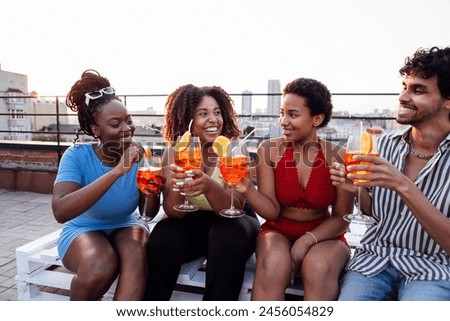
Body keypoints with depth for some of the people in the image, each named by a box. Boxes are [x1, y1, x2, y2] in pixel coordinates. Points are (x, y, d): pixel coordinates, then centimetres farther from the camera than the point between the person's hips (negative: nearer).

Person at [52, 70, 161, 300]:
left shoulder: (138, 154, -13)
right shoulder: (77, 155, -20)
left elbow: (150, 212, -8)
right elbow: (60, 211, -36)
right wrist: (117, 171, -43)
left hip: (125, 225, 2)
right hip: (83, 229, -1)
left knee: (136, 254, -32)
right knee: (100, 267, -32)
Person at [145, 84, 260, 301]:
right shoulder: (175, 152, -10)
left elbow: (234, 209, -24)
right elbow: (173, 213, -16)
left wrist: (209, 186, -45)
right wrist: (177, 187, -39)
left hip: (231, 222, -1)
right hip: (191, 222, 2)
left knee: (229, 239, -33)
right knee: (162, 240, -27)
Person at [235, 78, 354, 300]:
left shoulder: (338, 158, -10)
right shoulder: (268, 150, -8)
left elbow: (341, 218, -2)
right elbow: (271, 211, -10)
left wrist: (308, 240, -17)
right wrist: (247, 190, -29)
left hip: (323, 235, 0)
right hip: (279, 231, 1)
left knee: (319, 269, -33)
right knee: (272, 266, -31)